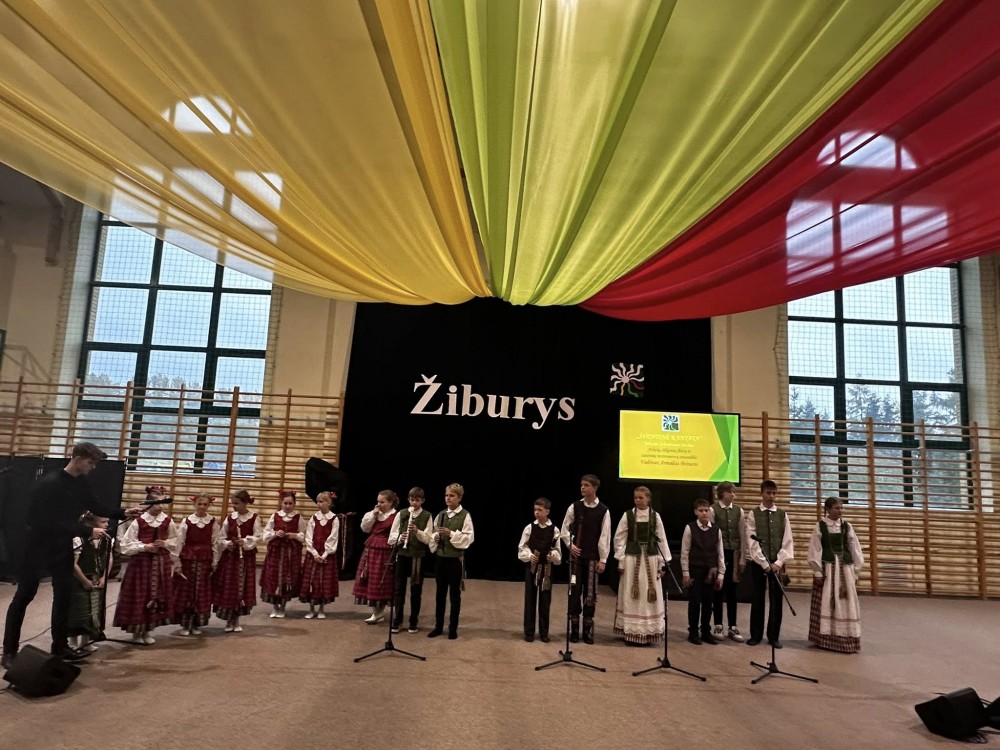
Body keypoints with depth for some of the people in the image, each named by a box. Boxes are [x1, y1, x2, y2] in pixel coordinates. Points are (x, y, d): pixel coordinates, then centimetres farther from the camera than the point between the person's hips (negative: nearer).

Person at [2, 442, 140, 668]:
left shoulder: (80, 483, 1)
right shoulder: (49, 484, -23)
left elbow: (96, 507, 10)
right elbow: (56, 522, -26)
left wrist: (123, 513, -3)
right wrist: (88, 532, -26)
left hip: (63, 547, 7)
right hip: (39, 546, -7)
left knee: (64, 596, 9)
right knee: (23, 597, 3)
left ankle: (60, 646, 19)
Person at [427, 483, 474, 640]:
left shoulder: (465, 515, -8)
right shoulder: (441, 515, 7)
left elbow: (469, 537, -13)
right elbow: (433, 534, 12)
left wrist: (452, 534, -22)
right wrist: (436, 537, -9)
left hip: (456, 558, -4)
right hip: (440, 557, 4)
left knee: (454, 594, 6)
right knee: (440, 593, 12)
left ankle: (453, 628, 17)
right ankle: (438, 626, 24)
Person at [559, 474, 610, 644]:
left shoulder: (603, 510, -4)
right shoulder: (575, 507, -1)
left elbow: (605, 536, -4)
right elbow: (565, 529, 6)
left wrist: (603, 560, -5)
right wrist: (570, 545, -7)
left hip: (593, 557, -1)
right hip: (576, 555, 1)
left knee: (590, 593, 4)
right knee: (574, 591, 4)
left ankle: (588, 630, 15)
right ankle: (574, 628, 14)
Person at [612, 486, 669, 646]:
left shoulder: (655, 516, 1)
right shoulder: (628, 515, -3)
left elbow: (662, 540, 4)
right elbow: (619, 538, -1)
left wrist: (663, 563, 0)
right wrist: (620, 560, -5)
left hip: (650, 559, 1)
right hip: (631, 558, -1)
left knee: (649, 597, 7)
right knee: (631, 597, 4)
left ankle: (647, 633, 18)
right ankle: (631, 632, 13)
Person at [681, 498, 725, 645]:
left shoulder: (716, 530, 1)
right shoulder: (690, 528, -7)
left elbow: (720, 554, 5)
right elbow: (684, 552, -5)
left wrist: (720, 574, 3)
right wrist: (685, 573, -7)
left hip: (710, 572, 3)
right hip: (694, 571, -3)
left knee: (707, 603, 10)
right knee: (694, 602, 3)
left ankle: (706, 632, 23)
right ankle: (693, 633, 16)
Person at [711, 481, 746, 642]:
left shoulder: (739, 511, 3)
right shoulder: (713, 510, -8)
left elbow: (743, 535, 5)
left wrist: (742, 558, 1)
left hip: (734, 553, 3)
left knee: (731, 591, 8)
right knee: (718, 590, 7)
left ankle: (732, 628, 16)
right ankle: (718, 626, 17)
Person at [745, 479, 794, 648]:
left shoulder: (782, 515, 3)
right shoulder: (753, 514, -4)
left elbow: (787, 542, 0)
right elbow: (752, 542, -8)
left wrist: (779, 562, -10)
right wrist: (764, 563, -14)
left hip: (777, 563, 2)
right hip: (758, 562, -2)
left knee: (776, 600, 6)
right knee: (757, 599, 6)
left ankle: (774, 636, 18)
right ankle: (756, 635, 17)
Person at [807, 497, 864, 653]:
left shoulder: (847, 526, 4)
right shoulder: (820, 526, -4)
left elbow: (855, 550, 7)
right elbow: (815, 551, -4)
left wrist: (855, 573, 5)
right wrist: (817, 572, -7)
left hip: (845, 569, 3)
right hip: (827, 568, -3)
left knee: (846, 605, 5)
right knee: (826, 605, 3)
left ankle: (846, 639, 14)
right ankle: (825, 639, 12)